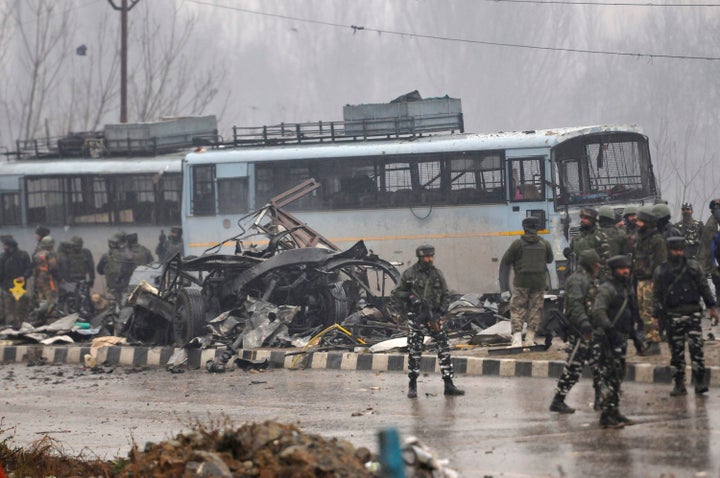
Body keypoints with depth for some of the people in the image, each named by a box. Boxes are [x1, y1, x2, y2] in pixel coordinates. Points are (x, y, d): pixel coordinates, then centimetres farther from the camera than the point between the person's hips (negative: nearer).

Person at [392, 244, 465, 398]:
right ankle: (412, 385, 11)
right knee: (414, 351, -1)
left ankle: (449, 385, 2)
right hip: (417, 317, -3)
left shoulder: (437, 274, 7)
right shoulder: (410, 274, -2)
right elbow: (397, 294, 2)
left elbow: (446, 295, 12)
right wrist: (411, 298, -15)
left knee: (444, 349, -2)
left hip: (434, 316, 3)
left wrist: (441, 310, -2)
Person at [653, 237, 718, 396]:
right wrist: (657, 316, 3)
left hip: (693, 313, -1)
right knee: (676, 352, 3)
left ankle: (700, 382, -9)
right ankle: (679, 385, 9)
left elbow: (704, 287, 9)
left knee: (696, 347, -10)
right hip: (673, 316, 1)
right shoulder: (661, 271, 8)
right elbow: (656, 295, 9)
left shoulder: (693, 266, 7)